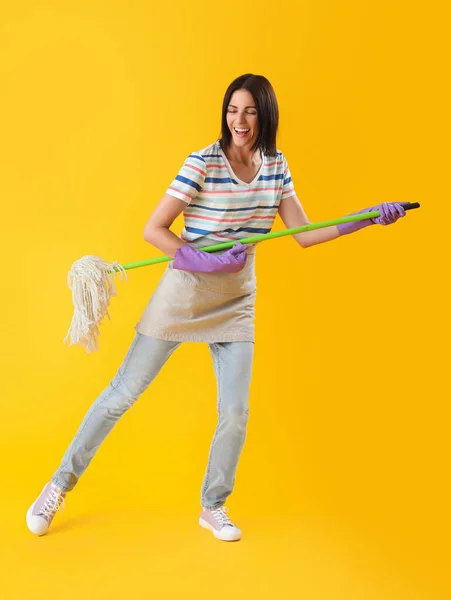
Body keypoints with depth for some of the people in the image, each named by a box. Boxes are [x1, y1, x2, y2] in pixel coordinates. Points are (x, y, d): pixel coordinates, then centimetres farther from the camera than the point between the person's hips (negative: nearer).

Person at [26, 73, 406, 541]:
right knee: (123, 393, 3)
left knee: (236, 412, 1)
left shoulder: (276, 166, 2)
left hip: (235, 304, 4)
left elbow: (303, 235, 4)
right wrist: (205, 261, -27)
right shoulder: (202, 163, -15)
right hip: (182, 295, -4)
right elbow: (153, 230, -17)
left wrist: (366, 220, -2)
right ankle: (60, 486, 20)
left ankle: (213, 508, 25)